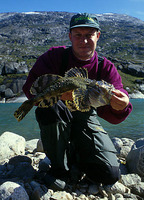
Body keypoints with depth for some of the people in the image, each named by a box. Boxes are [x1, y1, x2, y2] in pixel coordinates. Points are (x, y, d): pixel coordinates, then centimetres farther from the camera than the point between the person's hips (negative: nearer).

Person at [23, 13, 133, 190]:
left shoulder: (106, 68, -9)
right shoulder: (55, 56, -11)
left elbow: (111, 115, -17)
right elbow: (30, 87, -21)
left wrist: (120, 107, -43)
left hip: (85, 120, 1)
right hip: (59, 116, 0)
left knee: (110, 175, -12)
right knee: (48, 107, -37)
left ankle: (76, 157, 20)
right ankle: (60, 167, -13)